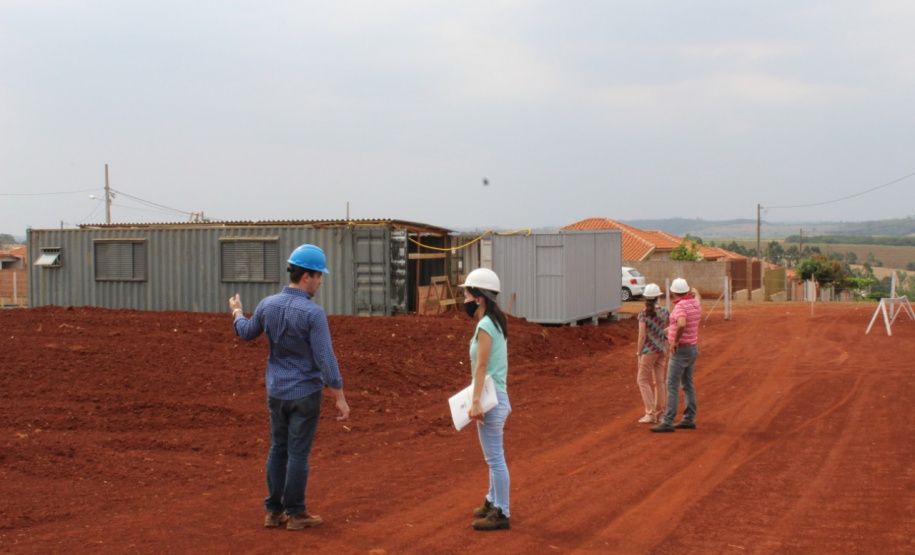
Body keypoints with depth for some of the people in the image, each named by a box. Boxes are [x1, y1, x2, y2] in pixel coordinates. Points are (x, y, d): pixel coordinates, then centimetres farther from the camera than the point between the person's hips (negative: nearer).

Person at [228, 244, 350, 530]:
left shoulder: (267, 305, -2)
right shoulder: (313, 313, -20)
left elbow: (246, 333, 18)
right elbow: (326, 360, -21)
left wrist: (237, 312, 40)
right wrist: (340, 398, -14)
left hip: (276, 392, 6)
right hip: (306, 393, -6)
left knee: (277, 450, 15)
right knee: (298, 453, 3)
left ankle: (274, 511, 20)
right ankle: (295, 513, 12)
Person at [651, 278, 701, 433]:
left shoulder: (680, 306, -22)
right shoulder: (695, 304, 6)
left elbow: (682, 324, -40)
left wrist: (675, 341, -27)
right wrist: (695, 292, 53)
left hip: (680, 350, -9)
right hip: (692, 349, 9)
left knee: (672, 386, -9)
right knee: (688, 385, 14)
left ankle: (667, 422, -11)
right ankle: (689, 420, 18)